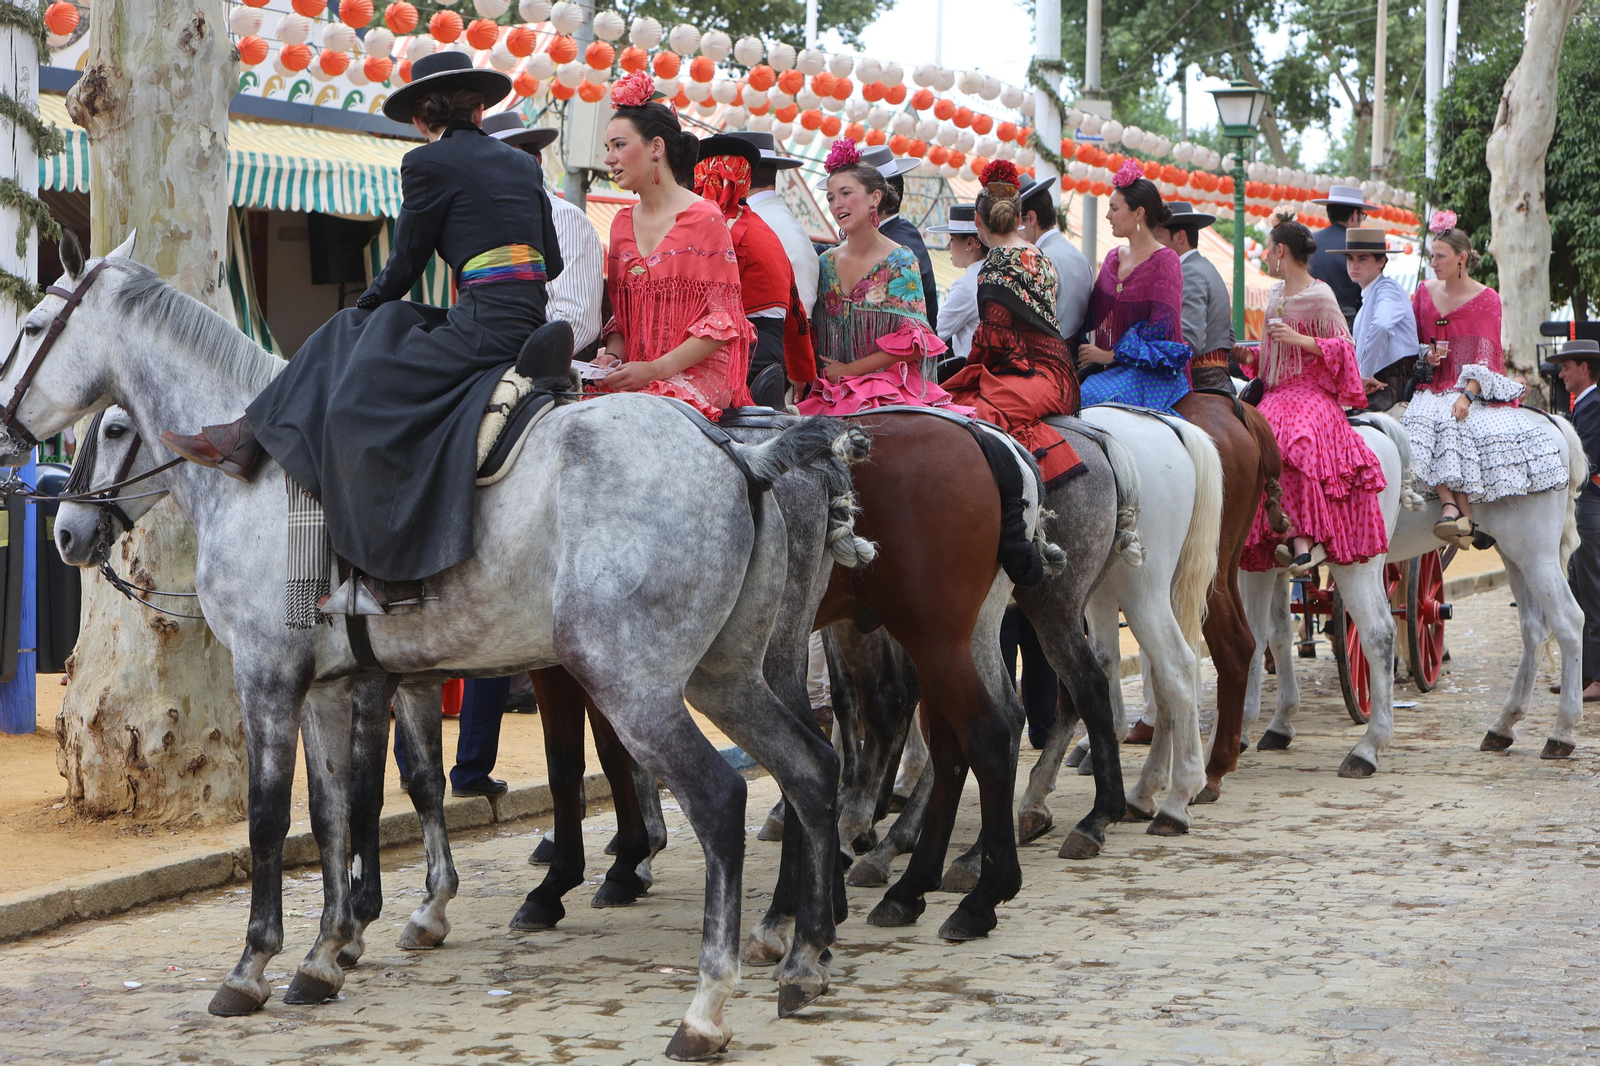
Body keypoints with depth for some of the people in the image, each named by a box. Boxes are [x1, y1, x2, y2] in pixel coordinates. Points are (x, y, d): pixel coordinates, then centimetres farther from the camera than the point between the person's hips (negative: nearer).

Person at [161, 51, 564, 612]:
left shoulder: (428, 164, -2)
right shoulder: (522, 163, 17)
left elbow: (405, 265, 4)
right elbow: (552, 262, 20)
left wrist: (366, 307, 24)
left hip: (484, 325, -8)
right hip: (528, 318, 8)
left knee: (363, 403, -3)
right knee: (356, 332, 17)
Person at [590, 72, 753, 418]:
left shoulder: (705, 219, -4)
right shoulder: (622, 223, 17)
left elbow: (722, 321, -7)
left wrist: (656, 369, -16)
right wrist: (612, 355, -3)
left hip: (697, 374, -5)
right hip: (635, 375, 5)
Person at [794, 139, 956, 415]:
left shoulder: (900, 261, -2)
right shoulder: (827, 262, 12)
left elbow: (912, 343, -7)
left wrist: (849, 370, -7)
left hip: (886, 394, -4)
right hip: (832, 396, 4)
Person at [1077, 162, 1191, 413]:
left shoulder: (1165, 261, -5)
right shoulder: (1113, 258, 16)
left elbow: (1161, 324, -13)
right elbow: (1094, 314, 14)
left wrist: (1111, 355, -15)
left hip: (1151, 372, -6)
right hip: (1112, 369, 6)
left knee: (1093, 394, -32)